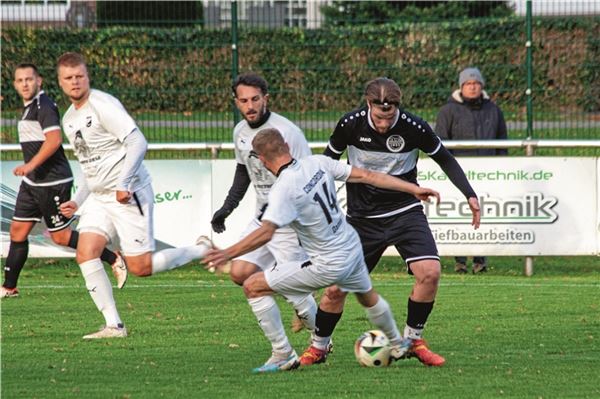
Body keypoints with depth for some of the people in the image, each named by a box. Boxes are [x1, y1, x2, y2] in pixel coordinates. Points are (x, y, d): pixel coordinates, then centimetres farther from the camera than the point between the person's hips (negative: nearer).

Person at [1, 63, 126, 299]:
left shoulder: (44, 106, -16)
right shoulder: (29, 107, 15)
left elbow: (54, 139, -28)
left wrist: (31, 165, -34)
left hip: (52, 182, -10)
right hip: (33, 182, 10)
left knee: (60, 236, -4)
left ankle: (114, 260, 6)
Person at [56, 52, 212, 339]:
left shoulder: (103, 105, -13)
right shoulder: (69, 119, 15)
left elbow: (138, 143, -20)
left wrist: (123, 184, -26)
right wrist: (78, 201, 18)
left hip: (129, 196, -8)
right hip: (99, 198, 8)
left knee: (141, 267, -9)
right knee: (85, 253, -11)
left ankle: (203, 250, 13)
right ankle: (114, 325, -8)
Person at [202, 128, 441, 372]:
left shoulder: (283, 189, -23)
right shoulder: (318, 163, -4)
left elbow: (266, 233, -34)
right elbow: (367, 176, -1)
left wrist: (228, 254, -33)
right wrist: (413, 189, 5)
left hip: (327, 265, -8)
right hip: (352, 249, 8)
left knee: (253, 287, -1)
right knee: (367, 296, 37)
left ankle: (284, 355, 2)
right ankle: (397, 346, 58)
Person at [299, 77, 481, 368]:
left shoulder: (414, 128, -16)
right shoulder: (351, 125, -14)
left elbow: (445, 159, 1)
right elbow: (328, 161, 4)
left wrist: (469, 194, -7)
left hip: (405, 211, 0)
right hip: (362, 217, 0)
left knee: (430, 272, -20)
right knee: (336, 287, -2)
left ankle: (412, 340, 1)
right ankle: (318, 347, 23)